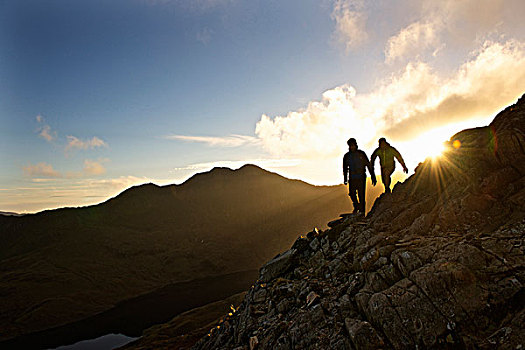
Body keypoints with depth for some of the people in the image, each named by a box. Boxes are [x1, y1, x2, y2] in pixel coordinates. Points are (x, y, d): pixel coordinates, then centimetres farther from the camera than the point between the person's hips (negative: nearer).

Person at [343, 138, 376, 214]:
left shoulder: (361, 154, -1)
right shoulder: (347, 156, 6)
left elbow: (369, 165, 1)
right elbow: (345, 168, 17)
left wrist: (373, 177, -2)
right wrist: (345, 179, 17)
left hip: (361, 178, -2)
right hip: (352, 178, 2)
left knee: (361, 194, -5)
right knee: (352, 193, -4)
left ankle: (362, 211, 4)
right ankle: (356, 206, 23)